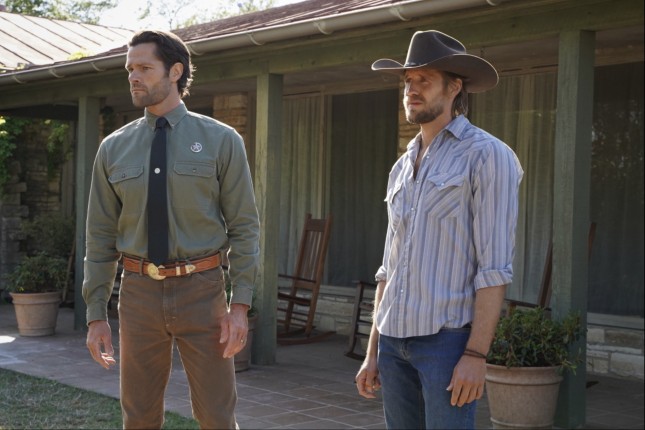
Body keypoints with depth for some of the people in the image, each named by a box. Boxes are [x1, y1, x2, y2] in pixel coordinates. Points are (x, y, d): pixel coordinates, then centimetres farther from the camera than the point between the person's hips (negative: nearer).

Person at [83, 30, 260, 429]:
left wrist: (240, 305, -11)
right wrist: (96, 314, 3)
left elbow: (245, 227, -4)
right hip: (139, 292, 3)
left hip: (202, 291, -2)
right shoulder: (113, 149, 5)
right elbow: (101, 236, 7)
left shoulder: (221, 141, -3)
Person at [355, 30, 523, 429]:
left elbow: (494, 266, -13)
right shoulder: (403, 168, 16)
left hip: (448, 339, -7)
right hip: (395, 340, 7)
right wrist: (373, 352, 15)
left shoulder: (487, 155, -7)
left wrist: (476, 354, -19)